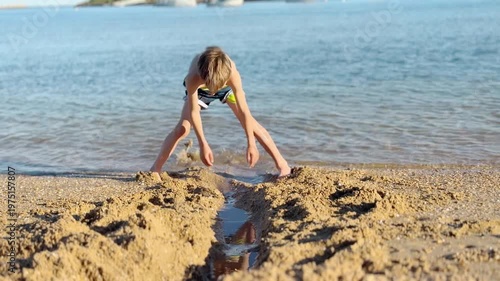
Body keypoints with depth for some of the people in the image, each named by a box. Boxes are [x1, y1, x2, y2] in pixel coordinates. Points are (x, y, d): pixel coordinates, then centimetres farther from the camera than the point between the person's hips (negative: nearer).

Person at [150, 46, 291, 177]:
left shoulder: (232, 74, -44)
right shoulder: (193, 79, -44)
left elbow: (243, 111, -38)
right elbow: (193, 111, -34)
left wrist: (251, 143, -36)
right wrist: (203, 144, -33)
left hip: (227, 87, 0)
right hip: (199, 89, 0)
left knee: (250, 123, -10)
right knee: (182, 129, -13)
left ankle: (282, 164, -2)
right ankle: (155, 169, -2)